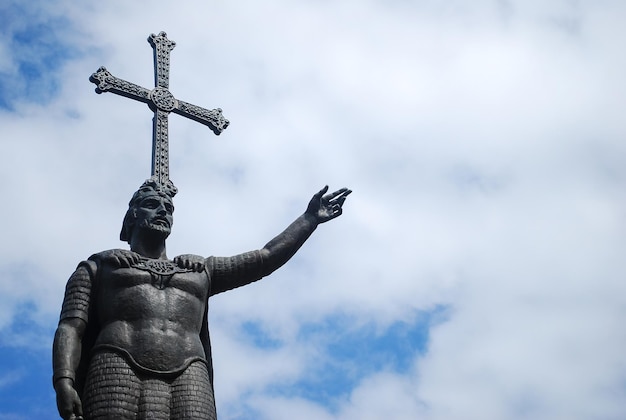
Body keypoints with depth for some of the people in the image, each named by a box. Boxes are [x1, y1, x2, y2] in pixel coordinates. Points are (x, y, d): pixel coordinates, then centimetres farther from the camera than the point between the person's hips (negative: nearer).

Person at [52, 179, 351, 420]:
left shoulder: (200, 271, 33)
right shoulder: (97, 267, 25)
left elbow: (266, 258, 31)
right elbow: (71, 327, 11)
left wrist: (309, 218, 29)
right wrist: (64, 382, -7)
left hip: (188, 380, 2)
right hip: (118, 370, -2)